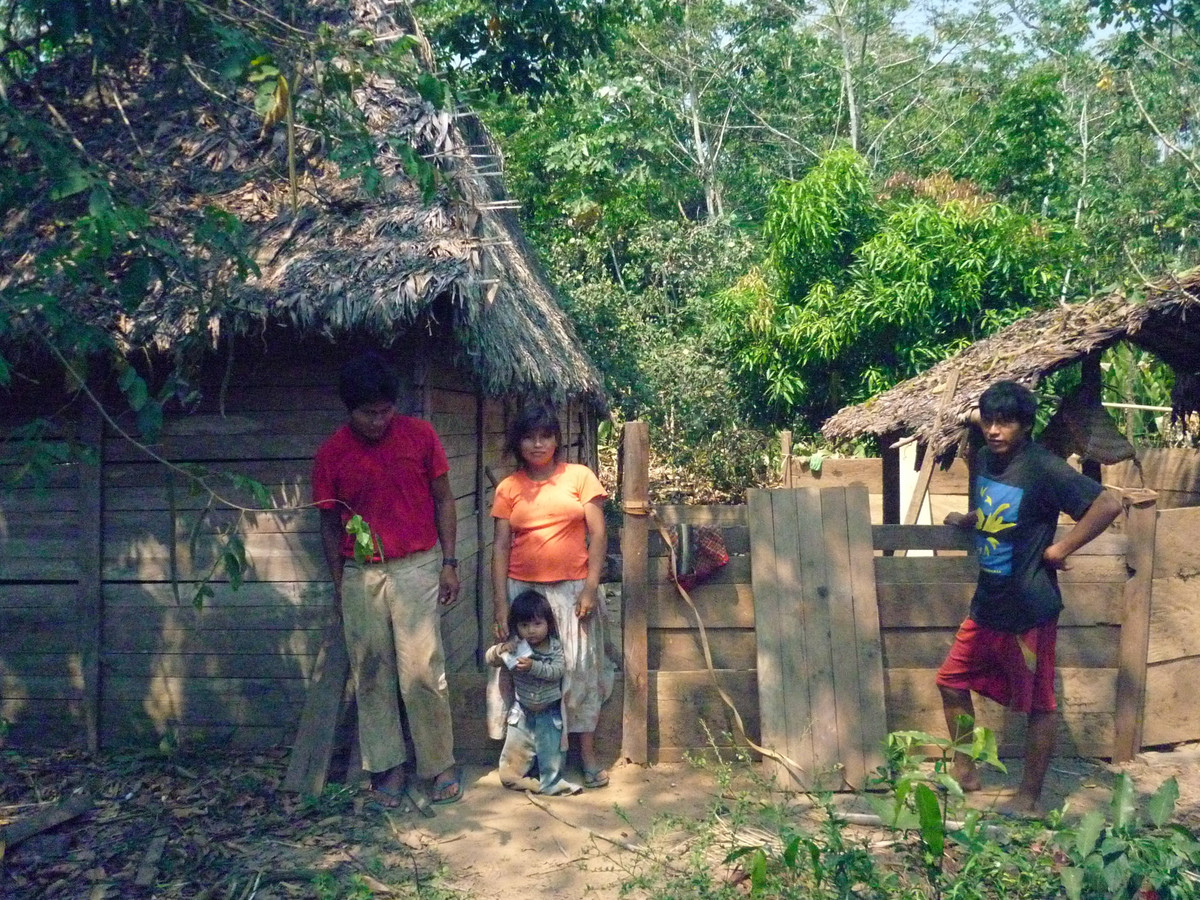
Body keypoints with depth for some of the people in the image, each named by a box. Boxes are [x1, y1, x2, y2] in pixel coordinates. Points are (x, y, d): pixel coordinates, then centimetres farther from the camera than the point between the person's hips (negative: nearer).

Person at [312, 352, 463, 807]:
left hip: (417, 568, -1)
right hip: (360, 575, 2)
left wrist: (449, 563, 0)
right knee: (371, 673, 7)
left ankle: (440, 764, 12)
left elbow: (443, 500, 4)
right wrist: (338, 585, 8)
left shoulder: (420, 435, -4)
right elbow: (330, 523, 7)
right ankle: (387, 765, 20)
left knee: (423, 670, -3)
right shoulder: (331, 454, -3)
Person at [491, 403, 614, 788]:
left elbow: (597, 535, -1)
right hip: (523, 589, 2)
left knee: (579, 667, 1)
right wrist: (500, 604, -3)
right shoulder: (508, 488, 5)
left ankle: (588, 753, 12)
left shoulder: (580, 477, 1)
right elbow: (501, 546, 3)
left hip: (572, 589, -1)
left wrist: (591, 588, -9)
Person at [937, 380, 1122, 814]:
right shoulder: (983, 460, 5)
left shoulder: (1043, 468, -18)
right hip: (987, 604, 8)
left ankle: (1029, 796, 20)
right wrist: (965, 519, 6)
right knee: (952, 681, 14)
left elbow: (1109, 504, -22)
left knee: (1039, 704, 7)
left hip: (1029, 610, -8)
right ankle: (965, 772, 30)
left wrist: (1060, 549, -18)